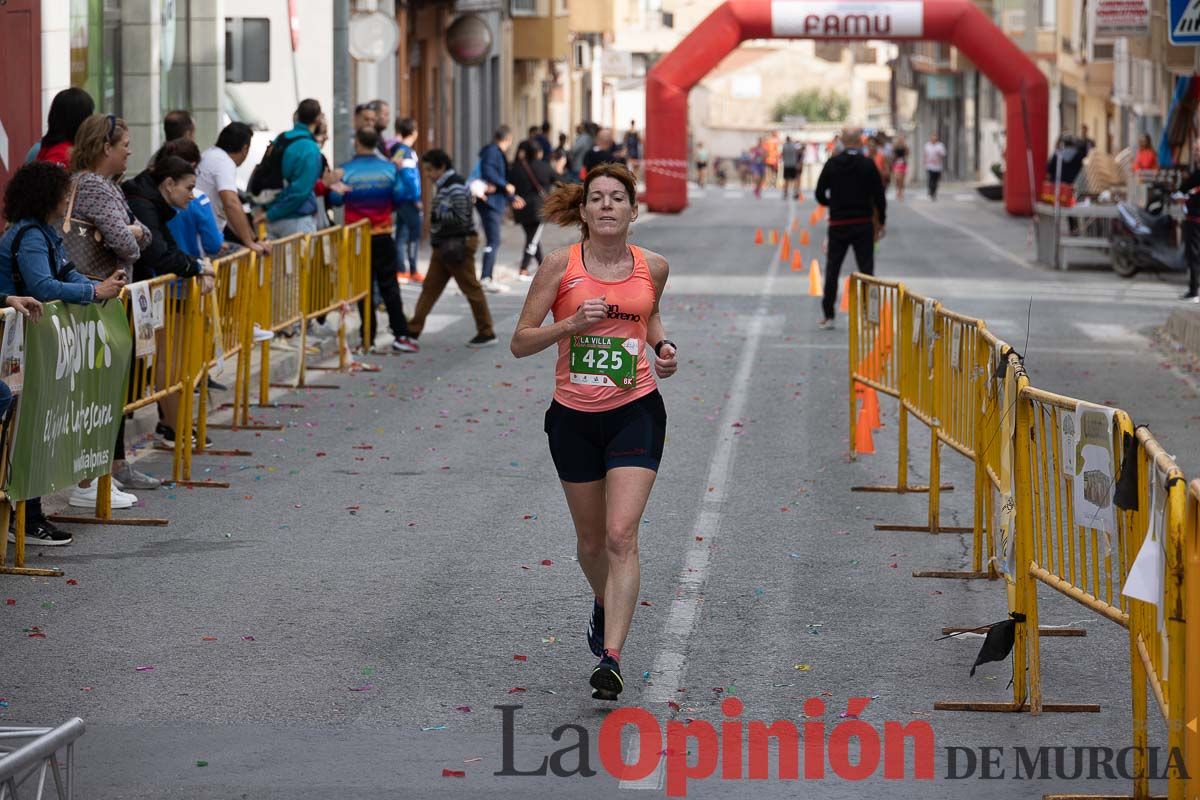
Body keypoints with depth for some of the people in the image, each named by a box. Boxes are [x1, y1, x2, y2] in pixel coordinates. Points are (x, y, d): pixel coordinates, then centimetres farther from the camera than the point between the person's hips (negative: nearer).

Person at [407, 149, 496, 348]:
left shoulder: (456, 187, -16)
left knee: (471, 288, -1)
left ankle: (487, 333, 7)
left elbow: (460, 218, -21)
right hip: (444, 246, 10)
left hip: (457, 245, -10)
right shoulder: (443, 186, 13)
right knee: (430, 287, 8)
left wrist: (436, 215, -15)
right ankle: (413, 330, 9)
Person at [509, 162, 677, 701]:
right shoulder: (561, 266, -7)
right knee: (591, 539, 15)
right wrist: (572, 323, -20)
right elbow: (520, 342, -5)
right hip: (573, 417, 1)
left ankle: (610, 658, -18)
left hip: (635, 412, -1)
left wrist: (662, 346, 3)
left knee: (621, 536, -15)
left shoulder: (652, 267, 0)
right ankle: (604, 604, 48)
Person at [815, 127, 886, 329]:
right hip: (863, 224, -1)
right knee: (866, 270, 4)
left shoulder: (832, 164, -2)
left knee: (832, 270, 10)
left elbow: (820, 195, 0)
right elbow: (879, 196, -6)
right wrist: (882, 222, 5)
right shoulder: (867, 165, -7)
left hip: (838, 224, 1)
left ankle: (828, 316, 10)